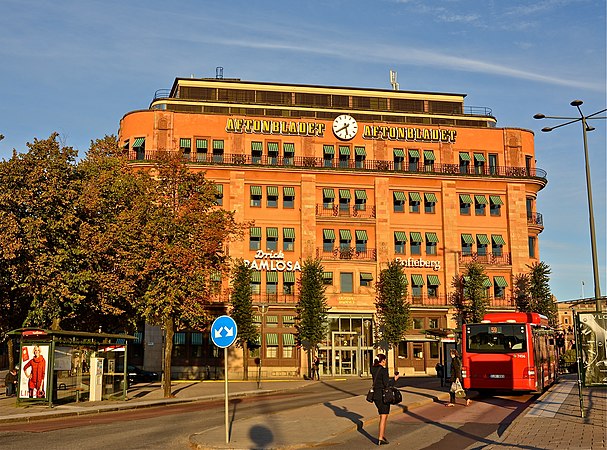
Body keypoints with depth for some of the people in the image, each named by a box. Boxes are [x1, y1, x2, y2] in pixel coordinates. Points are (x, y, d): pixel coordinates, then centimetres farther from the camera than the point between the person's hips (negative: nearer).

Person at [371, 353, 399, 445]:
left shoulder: (373, 369, 5)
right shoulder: (383, 370, -16)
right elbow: (387, 384, -19)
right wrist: (395, 379, -5)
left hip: (375, 395, 8)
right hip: (383, 395, -8)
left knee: (384, 415, 21)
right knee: (383, 417, 0)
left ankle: (383, 435, 26)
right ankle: (380, 438, 1)